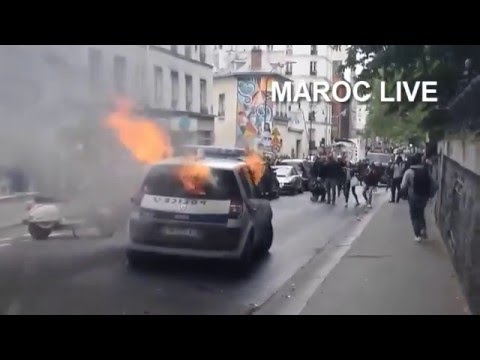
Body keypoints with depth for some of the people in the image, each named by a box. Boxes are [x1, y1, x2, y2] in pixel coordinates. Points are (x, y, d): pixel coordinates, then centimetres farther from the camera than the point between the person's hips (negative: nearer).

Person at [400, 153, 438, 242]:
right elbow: (434, 185, 0)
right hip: (424, 196, 4)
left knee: (414, 216, 10)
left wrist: (405, 191, 4)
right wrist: (430, 194, 10)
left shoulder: (409, 172, -13)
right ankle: (423, 229, 12)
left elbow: (403, 186, -16)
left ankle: (418, 235, 8)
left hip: (413, 197, -4)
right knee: (421, 213, 26)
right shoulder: (426, 171, -1)